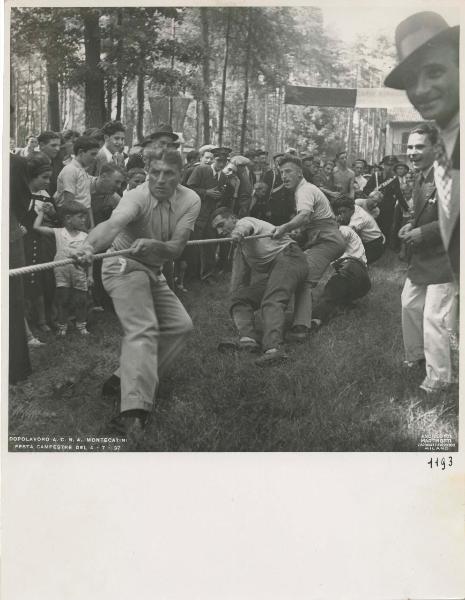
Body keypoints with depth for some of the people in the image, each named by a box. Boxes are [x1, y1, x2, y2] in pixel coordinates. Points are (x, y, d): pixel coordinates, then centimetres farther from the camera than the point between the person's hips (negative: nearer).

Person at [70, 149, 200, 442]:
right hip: (125, 266, -7)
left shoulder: (190, 200, -11)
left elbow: (176, 248, -19)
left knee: (180, 324, 8)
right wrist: (90, 245, -67)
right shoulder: (137, 197, -25)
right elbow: (113, 223, -46)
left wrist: (153, 245, -42)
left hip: (154, 271, 7)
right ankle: (134, 411, -36)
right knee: (144, 329, -26)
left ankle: (128, 378, 12)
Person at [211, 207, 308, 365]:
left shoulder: (245, 221, 6)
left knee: (272, 302, -31)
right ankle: (247, 340, -24)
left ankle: (274, 348, -51)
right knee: (239, 298, -2)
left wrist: (237, 234, -44)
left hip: (288, 258, -9)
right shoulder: (239, 251, 31)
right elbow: (238, 281, 34)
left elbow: (244, 226, -21)